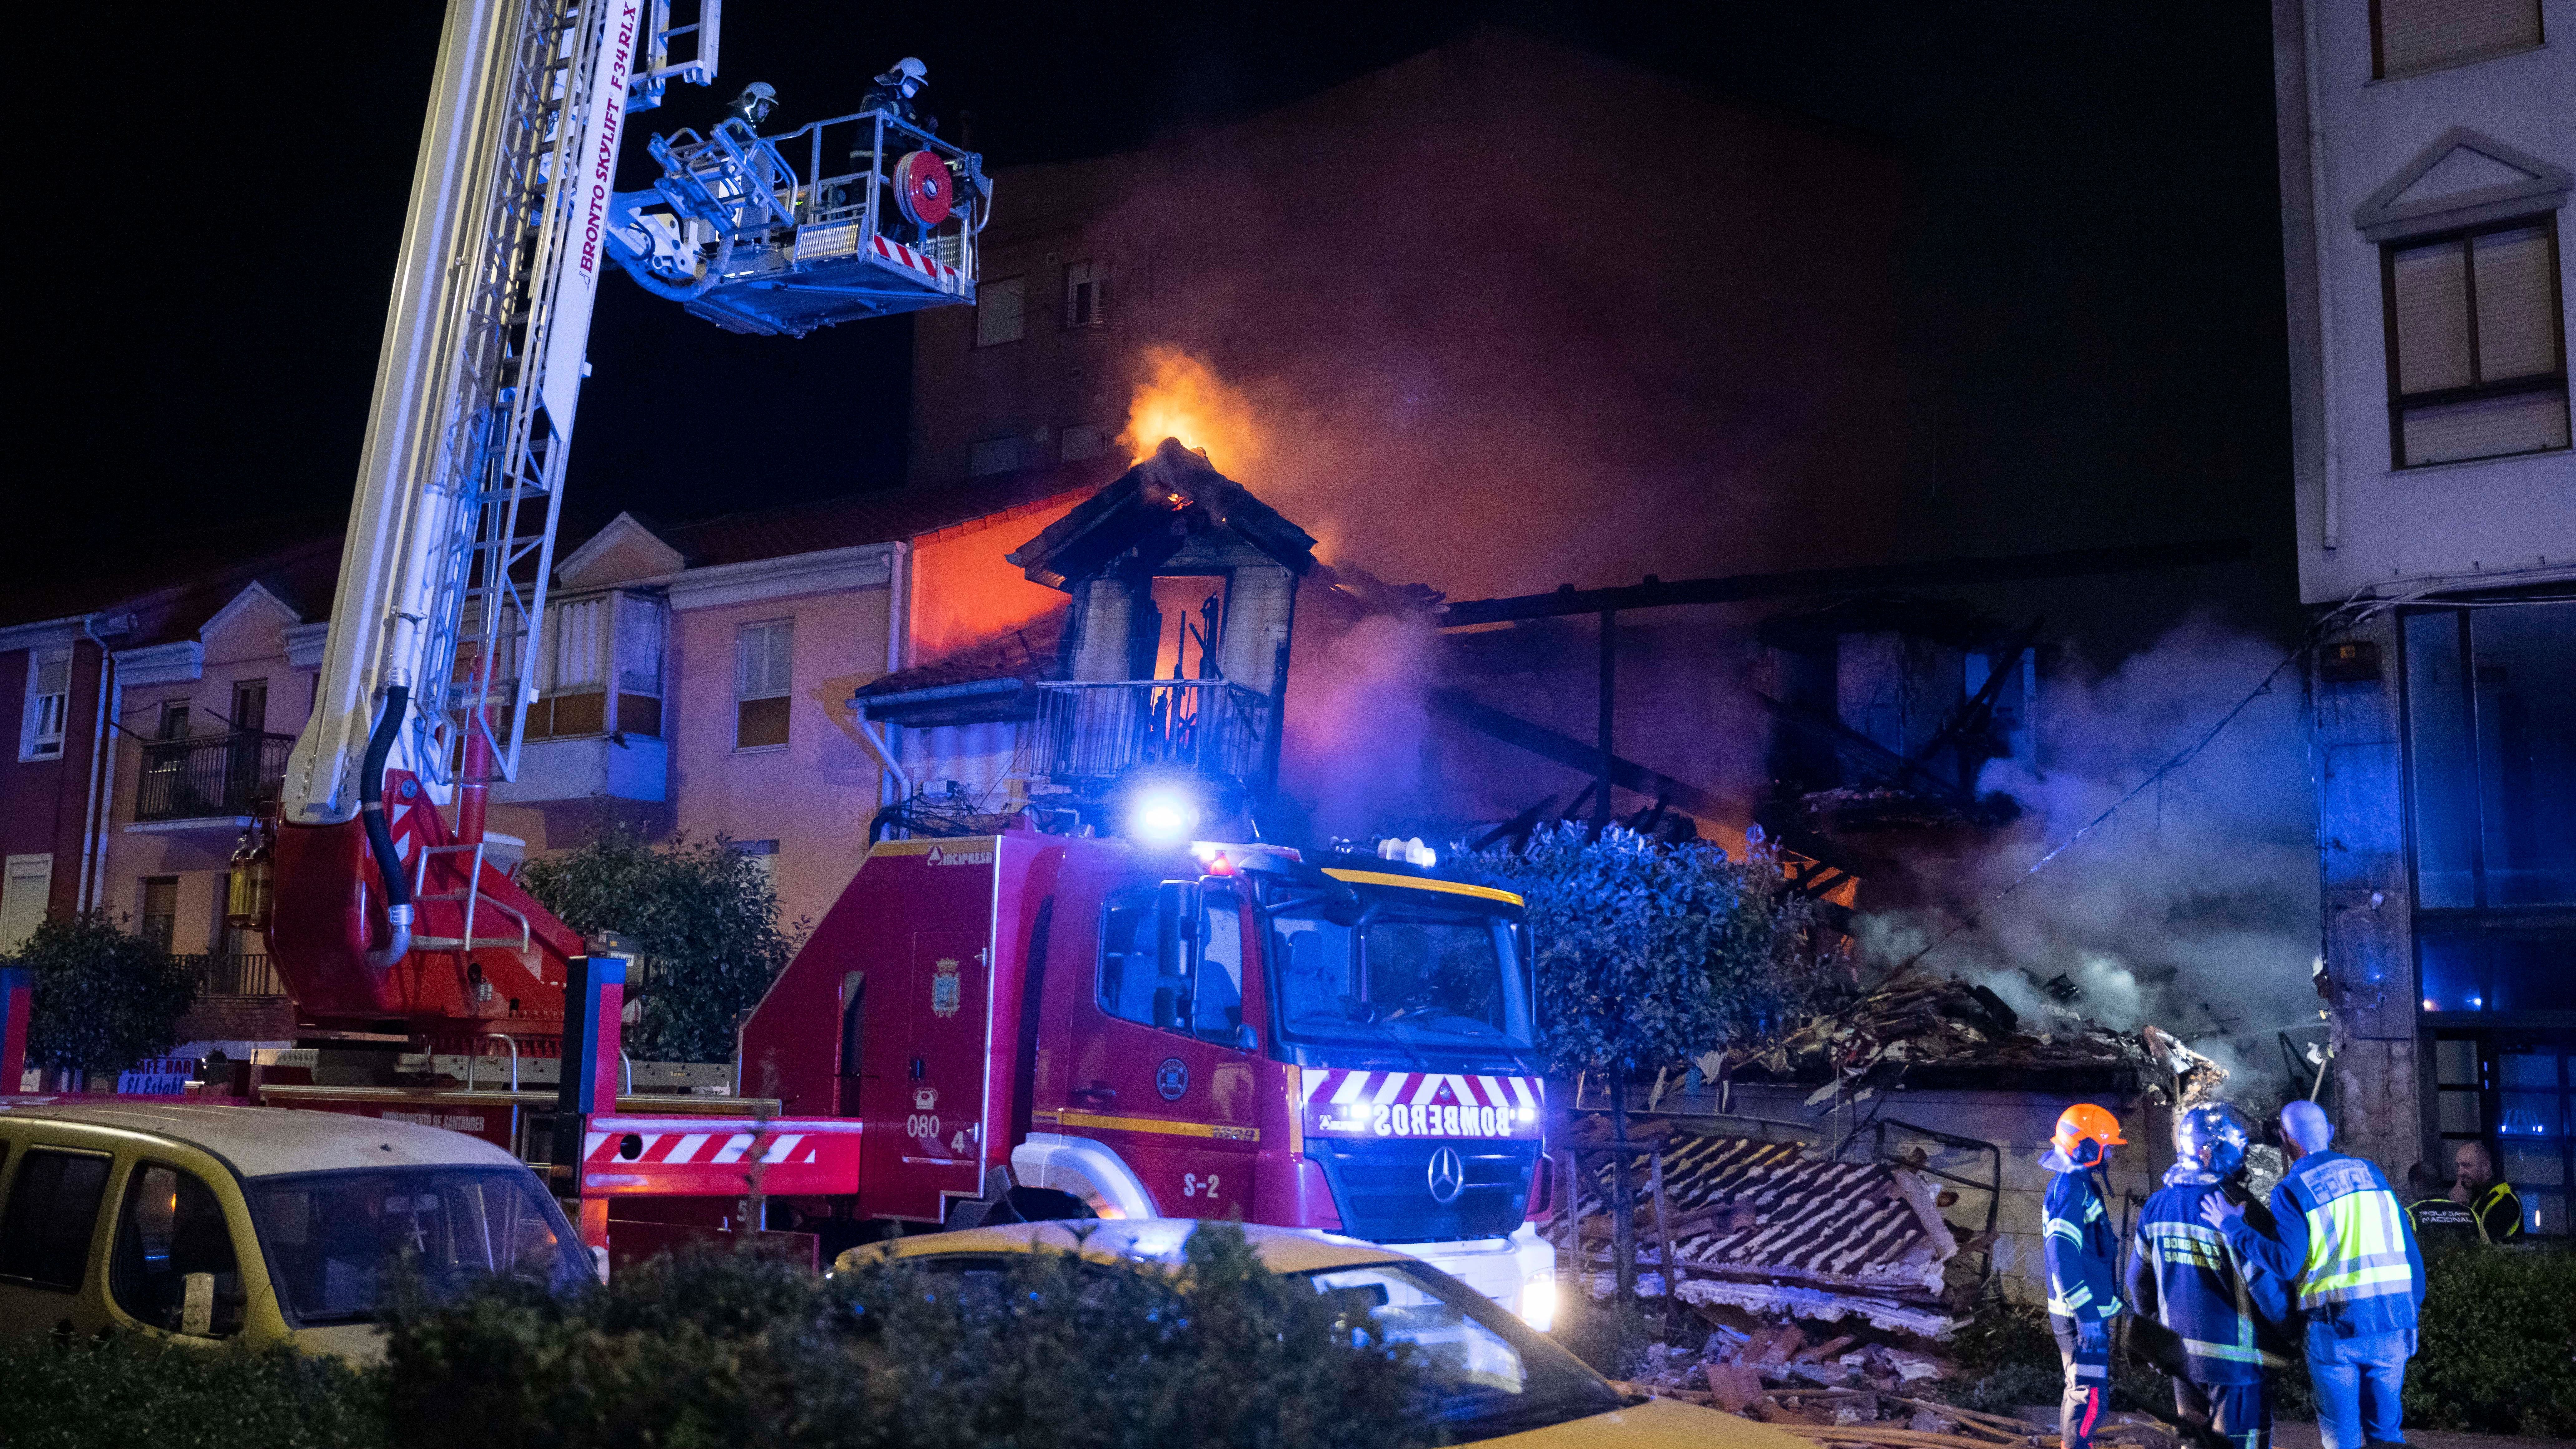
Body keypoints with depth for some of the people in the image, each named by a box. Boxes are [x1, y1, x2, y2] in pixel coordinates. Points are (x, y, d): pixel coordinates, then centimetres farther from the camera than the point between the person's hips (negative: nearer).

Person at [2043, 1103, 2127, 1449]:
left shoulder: (2078, 1185, 14)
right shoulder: (2072, 1188, -18)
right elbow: (2062, 1255, -26)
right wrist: (2086, 1313, -27)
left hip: (2086, 1310, 10)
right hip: (2083, 1315, -10)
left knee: (2080, 1391, 18)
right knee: (2091, 1397, -9)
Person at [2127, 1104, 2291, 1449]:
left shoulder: (2157, 1207, 2)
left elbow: (2140, 1279, 10)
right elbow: (2268, 1285, -18)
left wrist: (2154, 1331, 24)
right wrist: (2287, 1329, 2)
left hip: (2182, 1353, 6)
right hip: (2234, 1357, -6)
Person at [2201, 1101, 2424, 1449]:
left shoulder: (2292, 1189, -5)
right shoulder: (2370, 1173, 9)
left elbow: (2285, 1262, -15)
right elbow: (2410, 1250, 9)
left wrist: (2232, 1226, -6)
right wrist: (2412, 1309, 18)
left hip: (2335, 1330, -4)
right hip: (2391, 1324, 4)